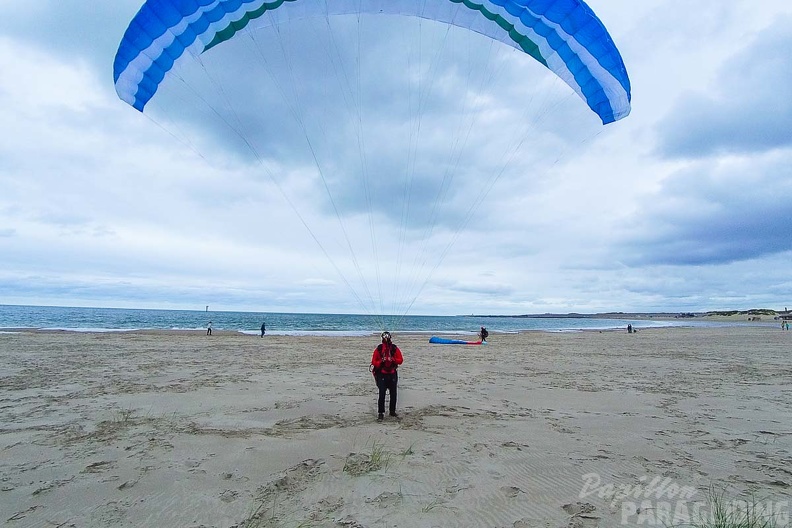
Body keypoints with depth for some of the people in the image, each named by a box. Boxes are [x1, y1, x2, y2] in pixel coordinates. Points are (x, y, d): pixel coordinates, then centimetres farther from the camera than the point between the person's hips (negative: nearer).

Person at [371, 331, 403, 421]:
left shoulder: (395, 348, -1)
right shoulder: (378, 349, -6)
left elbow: (400, 360, 0)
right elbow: (374, 362, -4)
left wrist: (393, 359, -17)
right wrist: (381, 361, -22)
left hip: (392, 374, 3)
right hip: (382, 375, -3)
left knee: (393, 394, 10)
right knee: (382, 394, -8)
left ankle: (392, 411, 26)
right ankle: (380, 413, 3)